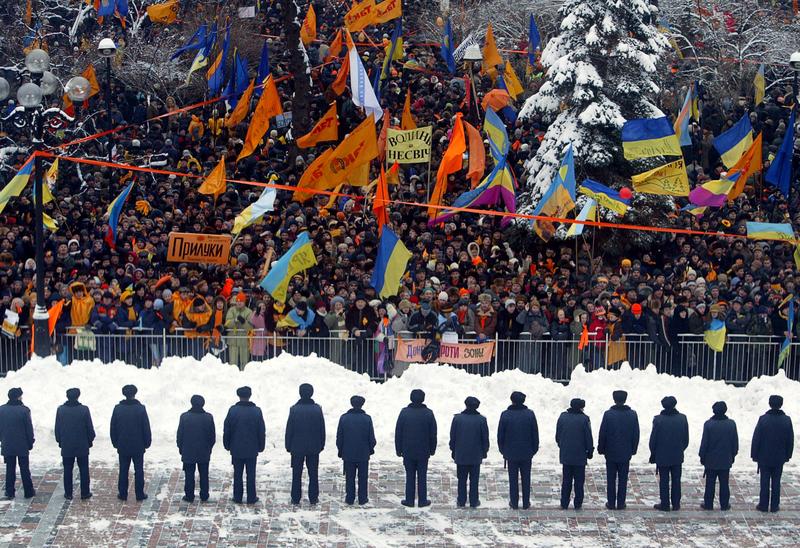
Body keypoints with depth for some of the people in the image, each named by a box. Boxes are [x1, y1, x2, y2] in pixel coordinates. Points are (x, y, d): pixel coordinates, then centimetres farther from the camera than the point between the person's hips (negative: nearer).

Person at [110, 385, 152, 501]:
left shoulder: (117, 408, -6)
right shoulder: (140, 408, -11)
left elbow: (113, 428, 1)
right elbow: (146, 428, -7)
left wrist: (115, 443, 12)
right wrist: (147, 443, 5)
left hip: (122, 447, 1)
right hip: (138, 447, -1)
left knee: (123, 470, 10)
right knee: (139, 471, 7)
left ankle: (123, 494, 13)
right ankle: (140, 494, 10)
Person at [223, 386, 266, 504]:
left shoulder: (233, 410, -8)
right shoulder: (256, 411, -7)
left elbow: (226, 430, -2)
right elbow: (262, 431, -1)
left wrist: (227, 445, 10)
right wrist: (261, 446, 11)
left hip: (236, 449, 0)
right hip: (252, 449, 0)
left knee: (237, 474, 8)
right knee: (251, 474, 7)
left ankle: (237, 497, 12)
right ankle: (251, 498, 10)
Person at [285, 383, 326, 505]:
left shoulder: (294, 409, -10)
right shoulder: (317, 409, -5)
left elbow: (289, 429, -6)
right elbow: (322, 429, 2)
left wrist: (288, 445, 4)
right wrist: (321, 445, 12)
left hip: (297, 447, -1)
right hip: (314, 447, 1)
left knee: (297, 474, 6)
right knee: (313, 473, 8)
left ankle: (296, 498, 7)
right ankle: (313, 498, 10)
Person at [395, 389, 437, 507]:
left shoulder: (404, 413, -7)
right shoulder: (428, 413, -6)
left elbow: (398, 433, -3)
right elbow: (433, 434, 0)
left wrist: (399, 449, 6)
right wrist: (432, 449, 12)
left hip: (408, 452, 0)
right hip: (423, 452, 0)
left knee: (410, 476, 7)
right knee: (422, 476, 7)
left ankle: (409, 500, 11)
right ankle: (422, 501, 10)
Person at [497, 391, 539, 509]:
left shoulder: (505, 415, -10)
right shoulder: (530, 414, -8)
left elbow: (500, 434, -3)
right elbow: (535, 434, -2)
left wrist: (502, 450, 9)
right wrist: (534, 449, 10)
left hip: (511, 452, -1)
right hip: (527, 453, 1)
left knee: (513, 478, 9)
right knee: (526, 478, 10)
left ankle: (514, 503, 14)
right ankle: (526, 503, 14)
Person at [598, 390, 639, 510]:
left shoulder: (608, 414, -12)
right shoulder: (632, 415, -5)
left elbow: (602, 434, -7)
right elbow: (636, 434, 2)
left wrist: (601, 449, 5)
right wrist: (633, 449, 13)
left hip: (611, 453, -1)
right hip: (625, 453, 2)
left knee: (611, 479, 7)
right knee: (623, 479, 9)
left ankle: (611, 503, 10)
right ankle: (621, 503, 11)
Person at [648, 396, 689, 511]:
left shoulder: (658, 420, -17)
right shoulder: (682, 419, -8)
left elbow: (653, 439, -9)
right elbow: (686, 438, 2)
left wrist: (653, 454, 4)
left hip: (662, 456, -3)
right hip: (677, 457, 3)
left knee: (664, 481, 6)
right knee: (676, 480, 12)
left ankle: (665, 504, 11)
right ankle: (676, 504, 18)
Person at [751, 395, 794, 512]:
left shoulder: (763, 419, -14)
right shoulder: (787, 420, -6)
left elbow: (756, 438, -9)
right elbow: (790, 440, 3)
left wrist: (754, 454, 0)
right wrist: (788, 455, 13)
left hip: (764, 457, -2)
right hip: (779, 458, 2)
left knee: (765, 481, 6)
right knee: (776, 482, 9)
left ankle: (763, 505, 9)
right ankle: (775, 506, 12)